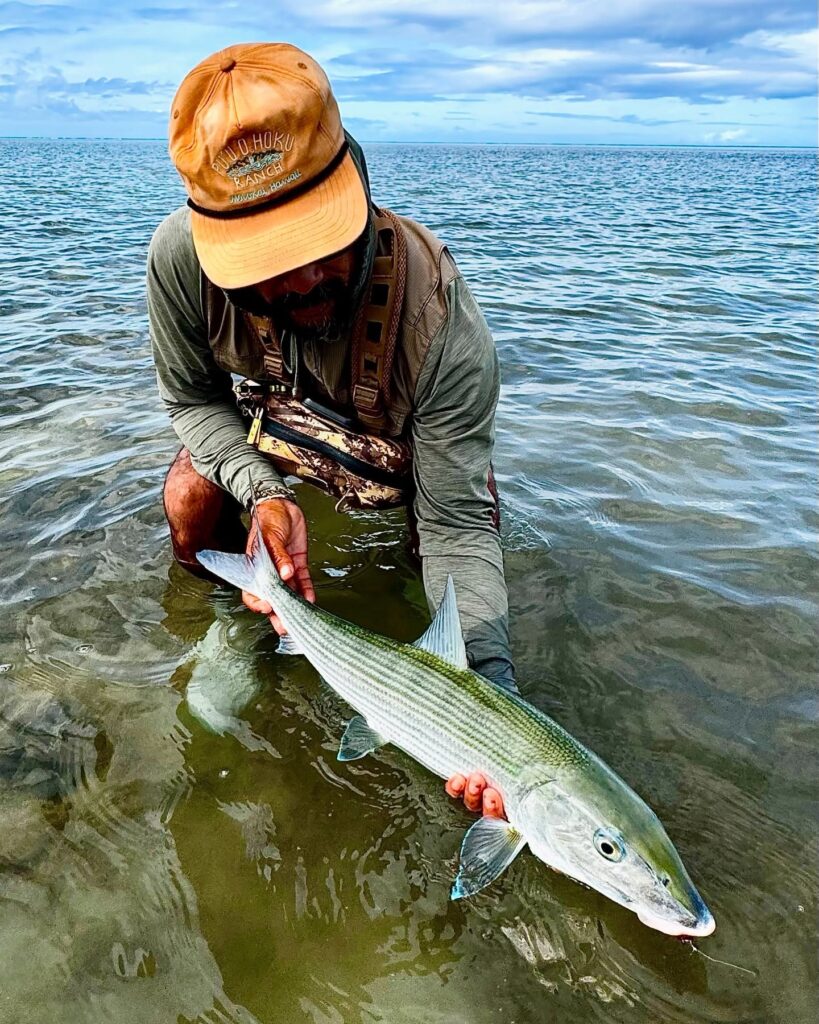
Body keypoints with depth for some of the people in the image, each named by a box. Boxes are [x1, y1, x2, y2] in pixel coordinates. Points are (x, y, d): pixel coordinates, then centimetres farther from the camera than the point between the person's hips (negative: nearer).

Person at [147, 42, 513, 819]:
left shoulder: (444, 327, -44)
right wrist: (262, 490, -35)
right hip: (278, 411, 2)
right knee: (190, 502, -15)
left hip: (411, 444, -1)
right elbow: (192, 398, -16)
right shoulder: (179, 257, -35)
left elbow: (458, 525, -38)